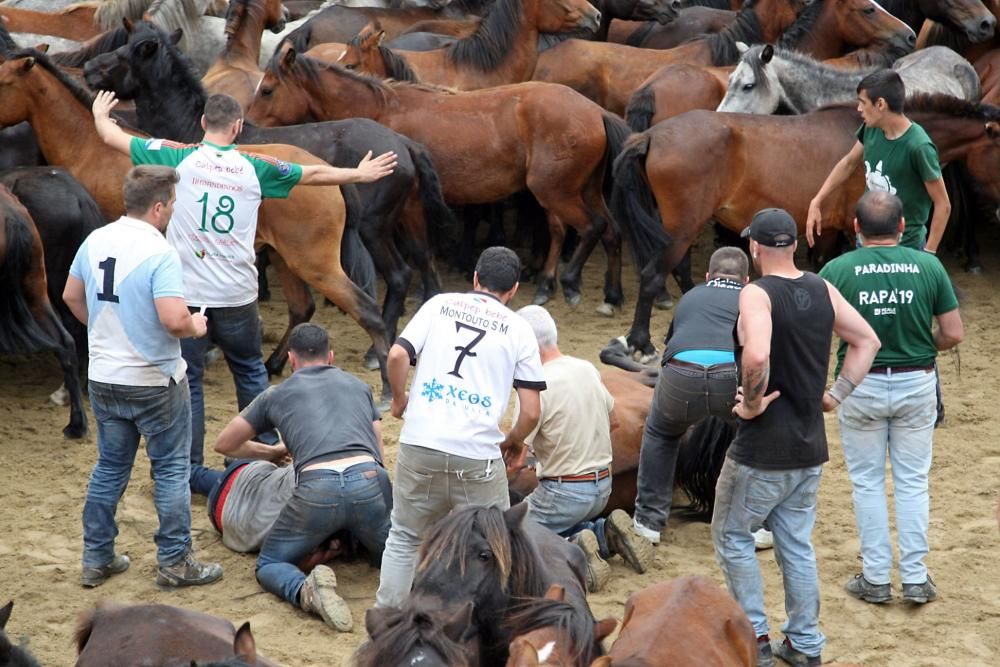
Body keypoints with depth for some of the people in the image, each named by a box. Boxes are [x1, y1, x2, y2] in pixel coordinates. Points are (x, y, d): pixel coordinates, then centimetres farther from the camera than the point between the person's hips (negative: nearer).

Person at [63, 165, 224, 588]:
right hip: (154, 381, -6)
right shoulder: (159, 252, -21)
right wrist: (194, 327, -9)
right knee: (170, 470, 7)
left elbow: (71, 295, 14)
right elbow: (173, 319, -30)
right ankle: (174, 562, 12)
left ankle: (96, 559, 21)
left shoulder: (95, 241, 1)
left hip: (104, 378, 7)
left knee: (109, 467, 18)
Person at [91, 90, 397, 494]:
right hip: (237, 295, 2)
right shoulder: (255, 168, 1)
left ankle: (191, 471, 6)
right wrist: (359, 174, 32)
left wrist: (101, 116, 26)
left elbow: (113, 138, 4)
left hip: (186, 294, -2)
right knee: (250, 371, 22)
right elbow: (312, 175, 16)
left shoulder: (179, 159, -5)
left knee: (186, 380, 5)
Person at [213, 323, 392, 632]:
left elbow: (224, 444, 39)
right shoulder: (358, 385, 31)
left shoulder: (277, 394, 27)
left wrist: (271, 452, 56)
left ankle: (306, 591, -18)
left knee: (269, 564, 17)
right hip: (369, 480, 2)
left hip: (317, 487, -2)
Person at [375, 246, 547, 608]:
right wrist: (513, 442, 24)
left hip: (420, 444, 2)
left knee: (404, 537, 17)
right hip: (477, 455, -1)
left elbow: (397, 354, -2)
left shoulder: (440, 304, 11)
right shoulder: (519, 329, 8)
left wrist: (400, 400, 16)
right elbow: (531, 412, 4)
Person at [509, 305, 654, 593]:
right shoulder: (588, 370, 3)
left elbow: (514, 458, -20)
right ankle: (608, 536, 4)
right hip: (603, 485, 8)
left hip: (564, 493, -8)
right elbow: (612, 420, 20)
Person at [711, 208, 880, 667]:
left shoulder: (758, 294, -18)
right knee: (797, 544, 16)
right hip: (810, 445, 7)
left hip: (763, 448, -7)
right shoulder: (822, 290, 3)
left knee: (732, 536, 11)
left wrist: (753, 403, -19)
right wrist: (835, 394, 10)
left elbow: (757, 356, -35)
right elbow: (867, 341, 10)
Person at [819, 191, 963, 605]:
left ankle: (876, 579, 15)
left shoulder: (838, 271, -11)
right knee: (913, 483, 12)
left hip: (861, 386, -1)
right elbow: (953, 334, -5)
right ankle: (914, 578, 13)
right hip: (916, 384, 1)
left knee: (867, 483, 12)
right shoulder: (928, 267, -8)